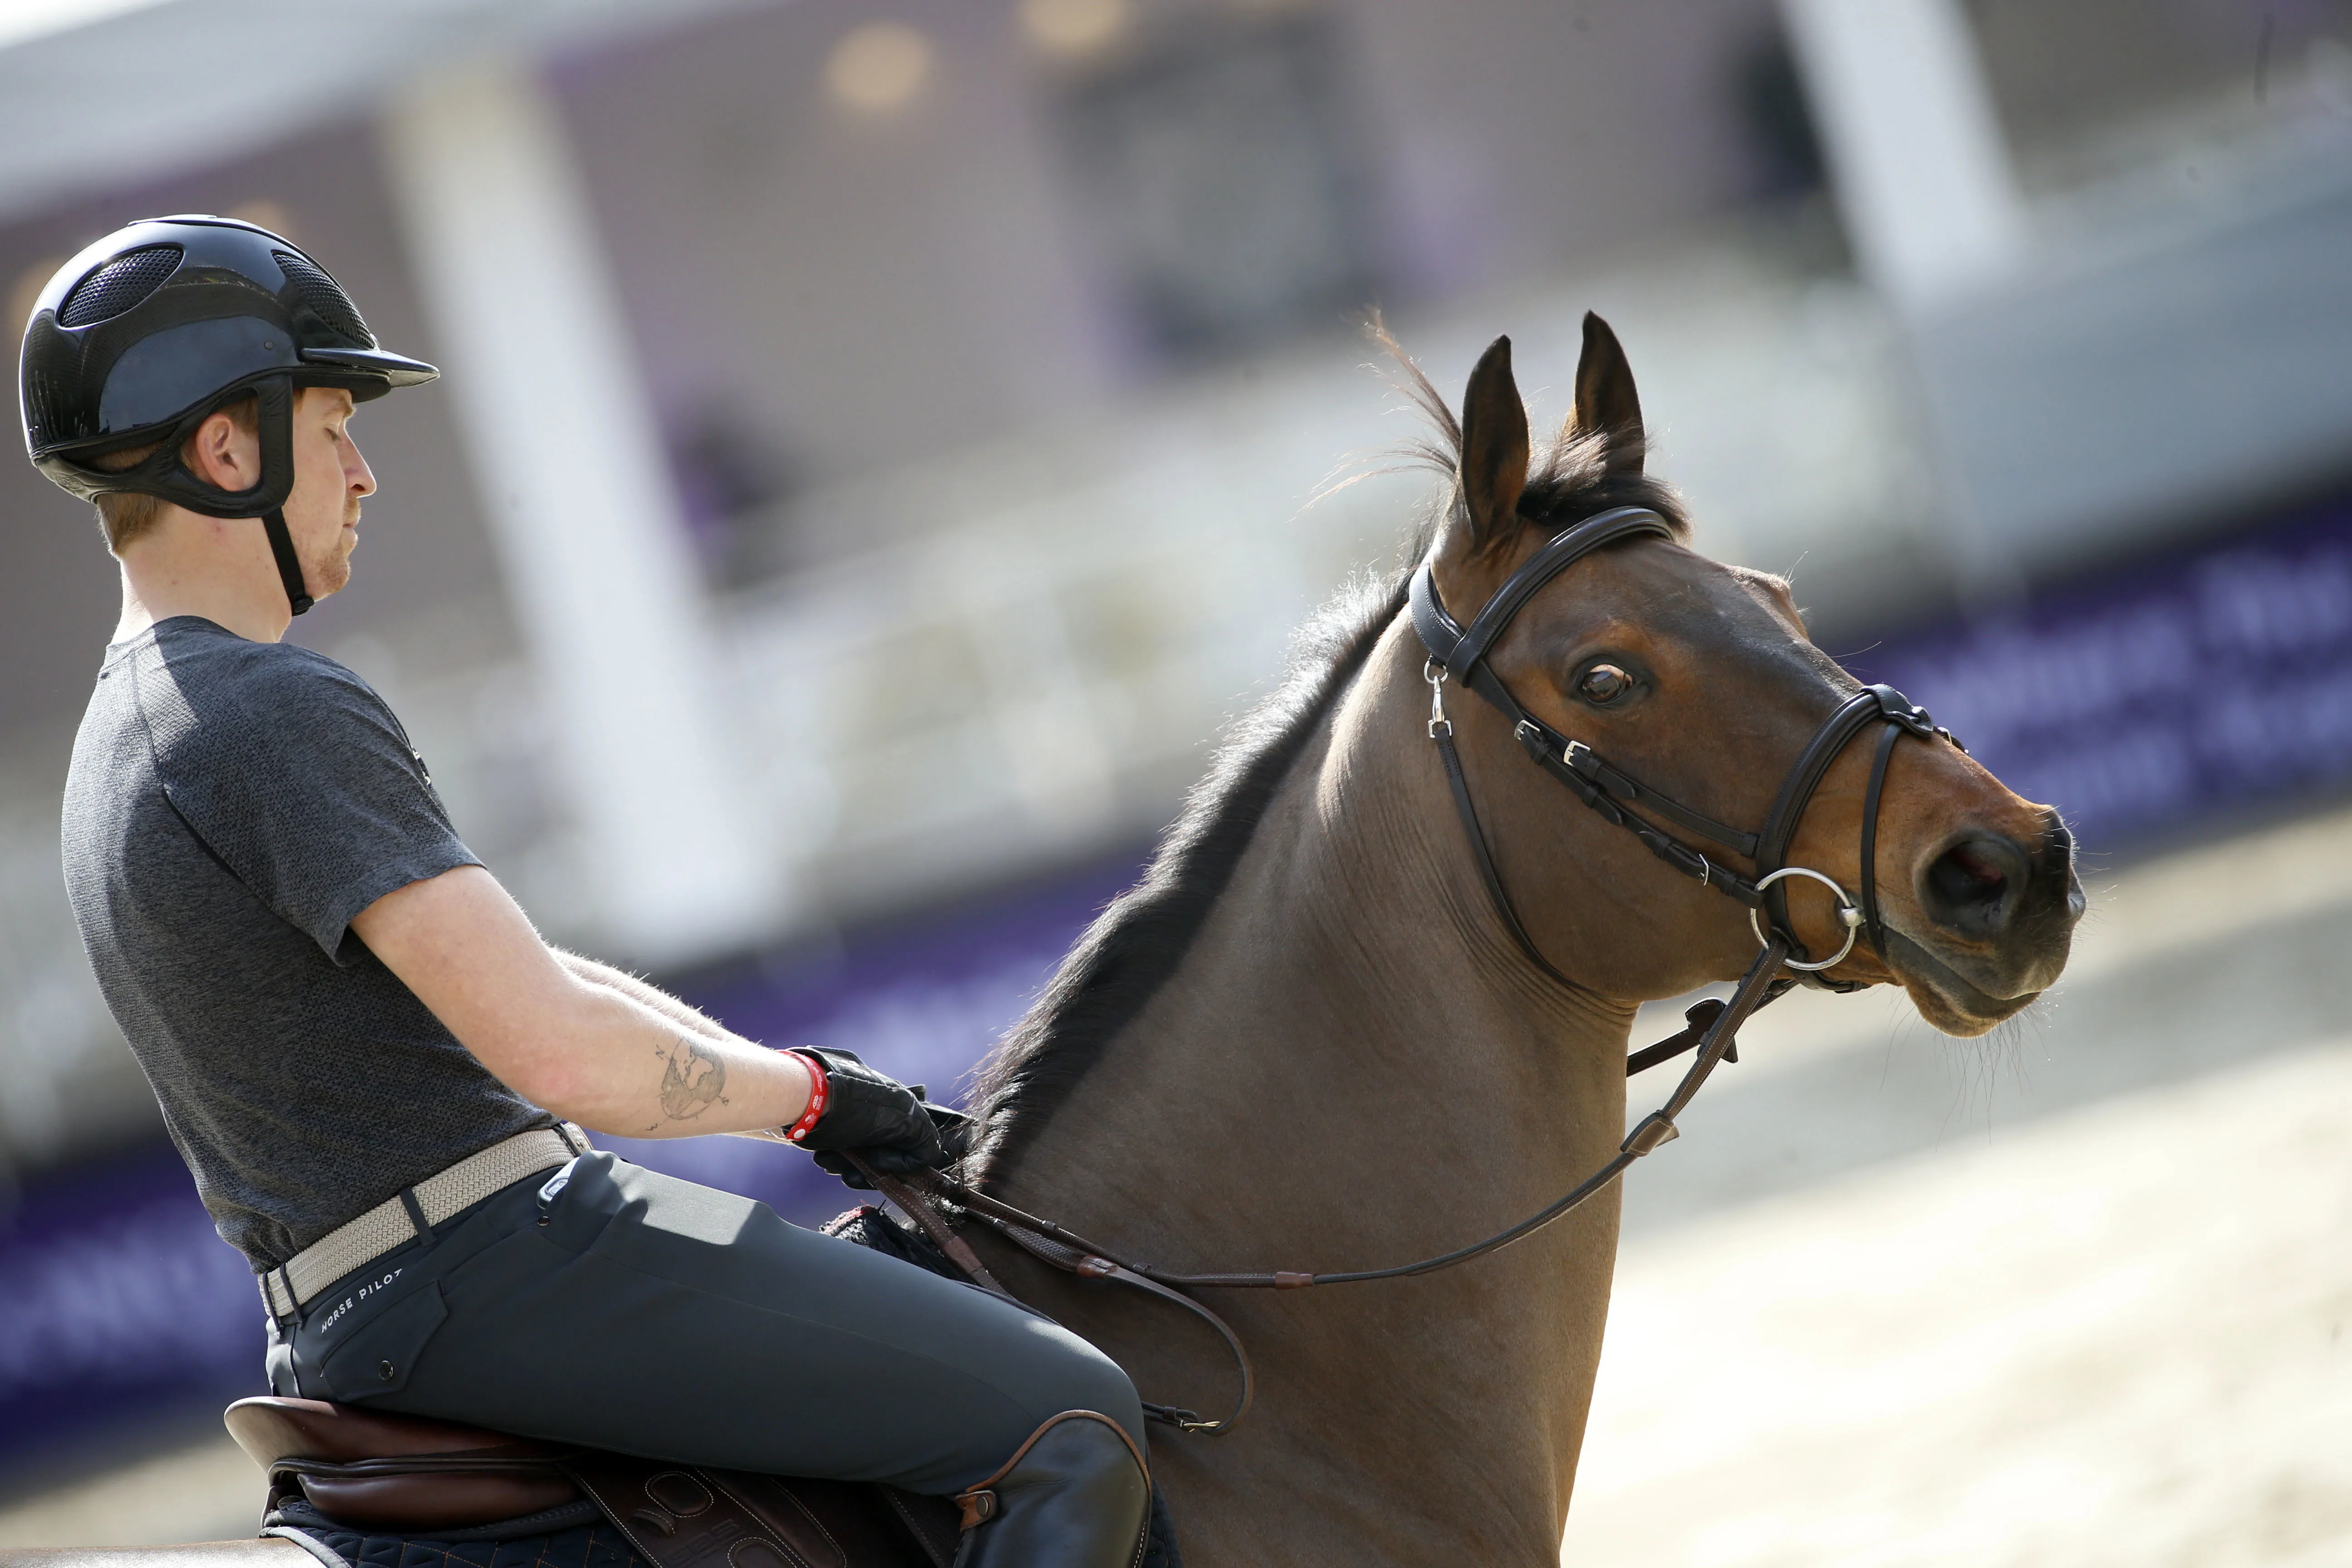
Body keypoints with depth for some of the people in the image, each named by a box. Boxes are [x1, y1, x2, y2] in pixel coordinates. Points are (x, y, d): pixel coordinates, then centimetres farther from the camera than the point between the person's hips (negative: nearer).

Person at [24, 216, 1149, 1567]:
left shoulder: (128, 736, 16)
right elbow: (555, 1048, -25)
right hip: (494, 1272, -11)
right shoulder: (282, 715, -17)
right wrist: (812, 1092, -7)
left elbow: (521, 976, 18)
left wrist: (826, 1084, 12)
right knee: (1074, 1425, -11)